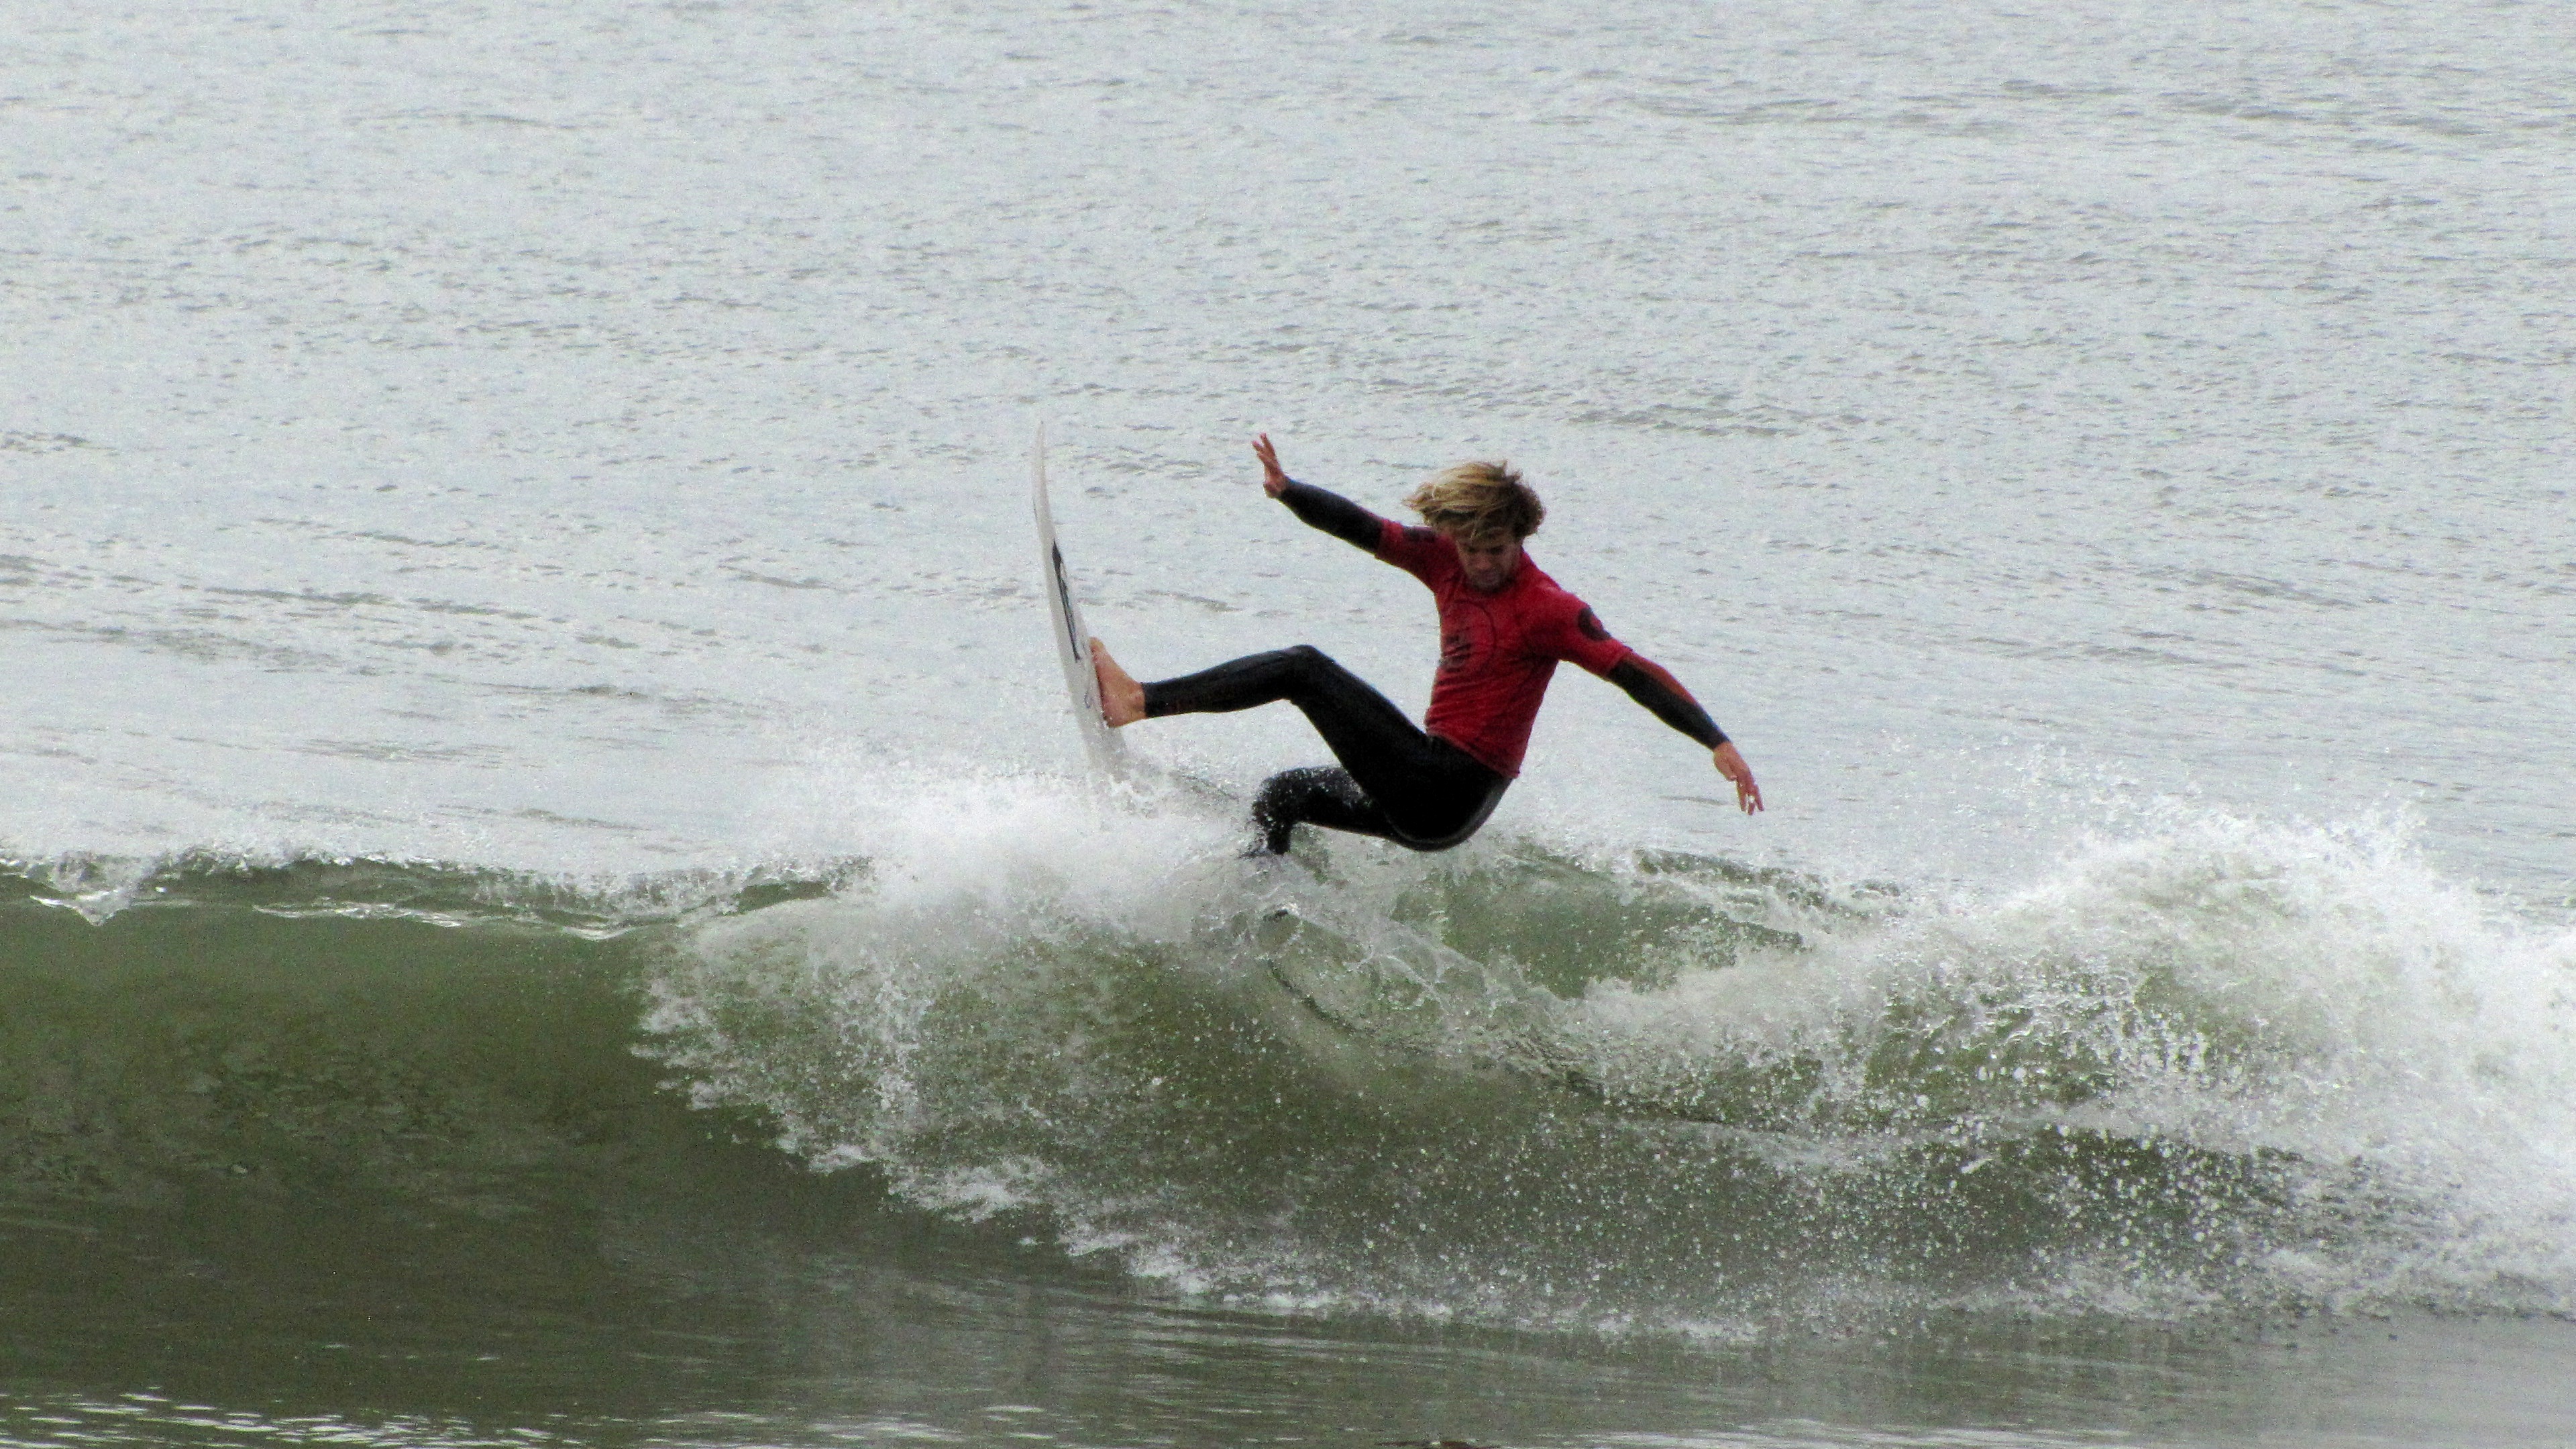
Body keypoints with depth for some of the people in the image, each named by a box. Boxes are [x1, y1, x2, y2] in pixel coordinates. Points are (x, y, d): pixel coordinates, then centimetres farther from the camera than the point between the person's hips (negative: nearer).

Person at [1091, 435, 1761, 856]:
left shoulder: (1546, 610, -17)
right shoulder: (1447, 561, 4)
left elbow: (1635, 673, -21)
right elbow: (1362, 529, 0)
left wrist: (1718, 743, -30)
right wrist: (1287, 492, -18)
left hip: (1448, 793, -9)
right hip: (1429, 789, 9)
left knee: (1306, 669, -10)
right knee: (1281, 795, 25)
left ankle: (1141, 700, -9)